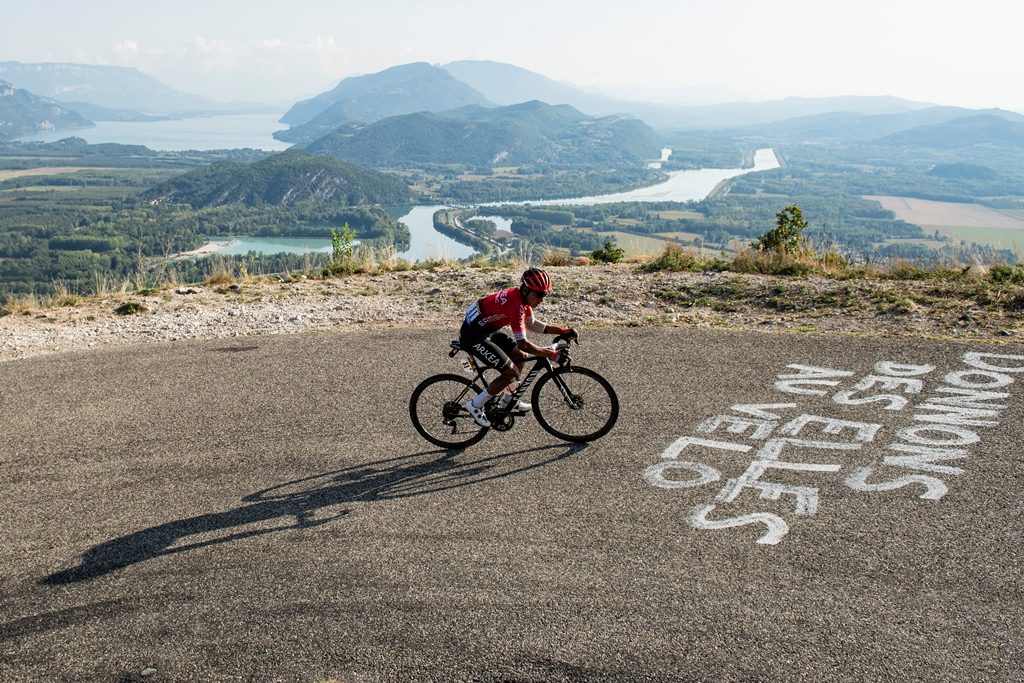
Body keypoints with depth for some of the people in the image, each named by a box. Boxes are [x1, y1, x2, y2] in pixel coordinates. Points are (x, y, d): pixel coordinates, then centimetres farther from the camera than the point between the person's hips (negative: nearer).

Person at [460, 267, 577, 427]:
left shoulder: (521, 297, 2)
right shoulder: (516, 304, -27)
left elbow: (532, 324, 15)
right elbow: (522, 343, -28)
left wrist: (563, 331, 7)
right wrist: (552, 354, -26)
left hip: (486, 330, 10)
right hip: (473, 337, -10)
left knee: (521, 357, 14)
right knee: (511, 372, -12)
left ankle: (507, 401, 27)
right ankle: (475, 405, -2)